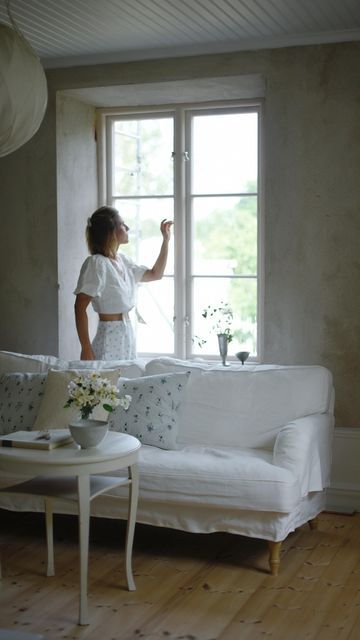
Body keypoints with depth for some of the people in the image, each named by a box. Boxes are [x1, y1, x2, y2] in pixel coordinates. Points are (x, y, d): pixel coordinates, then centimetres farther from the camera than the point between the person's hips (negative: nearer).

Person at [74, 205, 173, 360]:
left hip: (127, 337, 8)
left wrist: (166, 240, 19)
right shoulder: (96, 263, -14)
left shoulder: (122, 260, 10)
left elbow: (155, 274, 25)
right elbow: (80, 307, -17)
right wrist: (86, 350, -20)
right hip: (109, 340, -8)